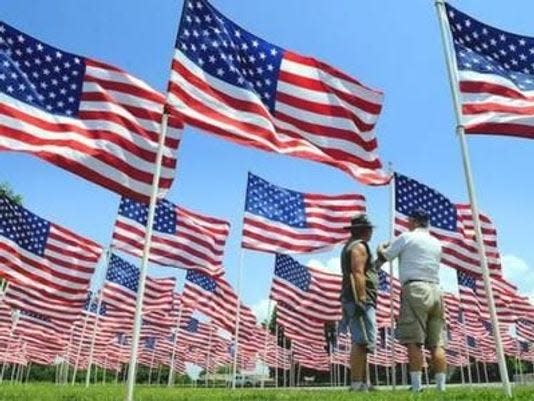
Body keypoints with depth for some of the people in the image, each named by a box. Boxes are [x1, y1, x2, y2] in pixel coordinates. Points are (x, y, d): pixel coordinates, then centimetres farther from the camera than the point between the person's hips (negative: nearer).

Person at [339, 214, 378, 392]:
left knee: (360, 343, 10)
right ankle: (356, 384, -15)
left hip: (354, 301, 11)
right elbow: (358, 274, -18)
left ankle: (362, 383, 12)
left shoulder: (349, 246, 24)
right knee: (362, 342, -13)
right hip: (360, 300, -11)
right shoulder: (359, 246, -7)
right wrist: (362, 301, -22)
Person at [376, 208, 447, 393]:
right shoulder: (436, 243, 19)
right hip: (435, 290, 6)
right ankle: (441, 386, 5)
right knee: (436, 343, 6)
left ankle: (416, 386, -9)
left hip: (415, 289, -6)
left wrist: (381, 247, 28)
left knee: (414, 341, -7)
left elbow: (383, 257, 4)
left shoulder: (406, 237, 1)